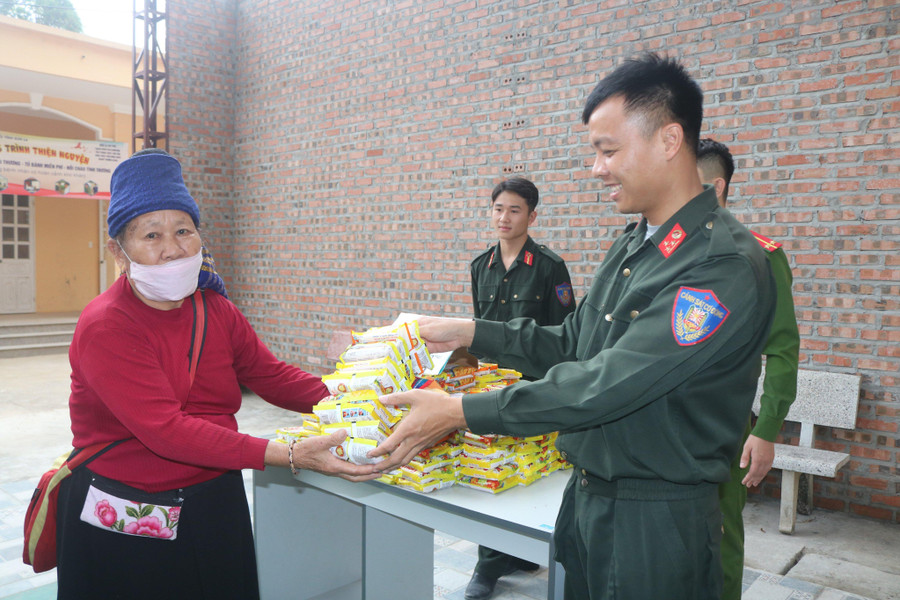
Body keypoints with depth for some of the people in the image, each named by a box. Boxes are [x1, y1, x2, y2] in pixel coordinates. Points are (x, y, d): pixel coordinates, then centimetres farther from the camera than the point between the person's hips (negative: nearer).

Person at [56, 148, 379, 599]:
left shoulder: (215, 311, 1)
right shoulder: (104, 329, -20)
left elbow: (271, 376, 4)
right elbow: (167, 431, -29)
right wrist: (291, 456, -36)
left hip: (215, 507, 6)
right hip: (127, 522, -5)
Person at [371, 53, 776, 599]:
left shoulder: (726, 266, -23)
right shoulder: (633, 246, 6)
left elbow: (607, 385, -27)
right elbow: (573, 343, 13)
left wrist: (459, 412, -25)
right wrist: (471, 333, 5)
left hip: (654, 519, -7)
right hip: (585, 494, 7)